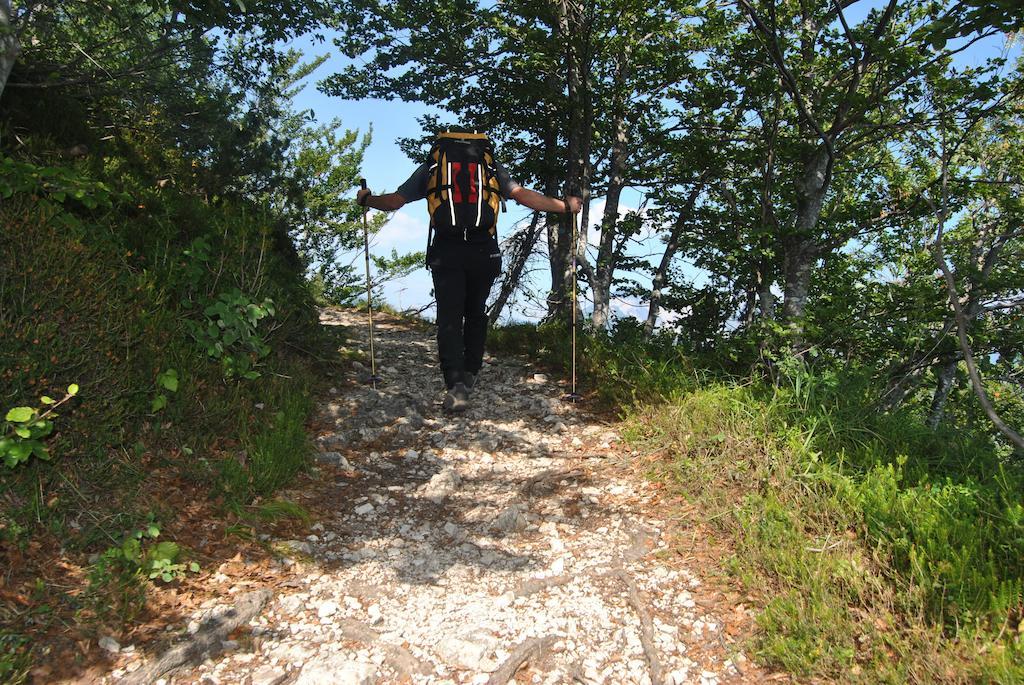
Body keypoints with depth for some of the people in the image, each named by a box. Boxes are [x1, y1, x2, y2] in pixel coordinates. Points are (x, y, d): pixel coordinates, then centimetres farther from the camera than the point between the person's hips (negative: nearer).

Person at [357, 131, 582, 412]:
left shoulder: (431, 167, 14)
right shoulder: (492, 166, 14)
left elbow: (394, 201, 12)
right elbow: (523, 195, 2)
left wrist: (366, 199, 32)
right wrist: (565, 206, 12)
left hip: (446, 252, -1)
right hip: (484, 251, 1)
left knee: (449, 317, -2)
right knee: (476, 313, 18)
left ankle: (456, 384, -15)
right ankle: (470, 374, 22)